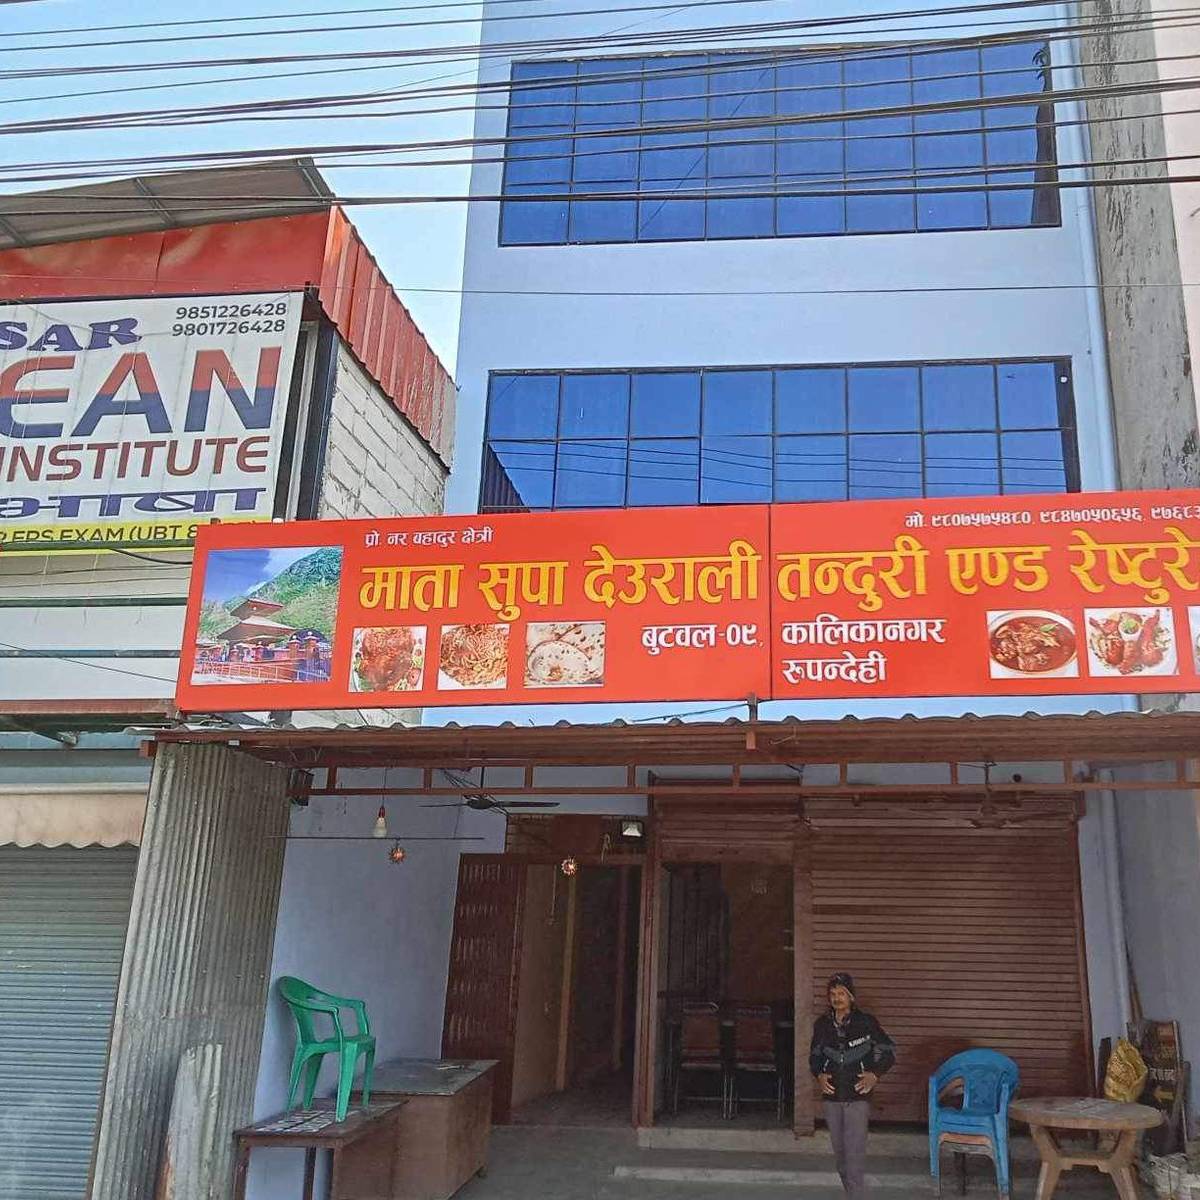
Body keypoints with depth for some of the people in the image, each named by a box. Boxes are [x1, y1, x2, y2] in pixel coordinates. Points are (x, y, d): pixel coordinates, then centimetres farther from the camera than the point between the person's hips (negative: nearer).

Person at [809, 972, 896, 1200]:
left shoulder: (866, 1022, -8)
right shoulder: (822, 1024, 2)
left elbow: (888, 1052, 0)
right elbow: (815, 1055, 15)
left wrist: (874, 1074, -14)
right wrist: (819, 1075, -4)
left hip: (857, 1098, -4)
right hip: (832, 1097, 4)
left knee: (854, 1155, -12)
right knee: (840, 1153, 12)